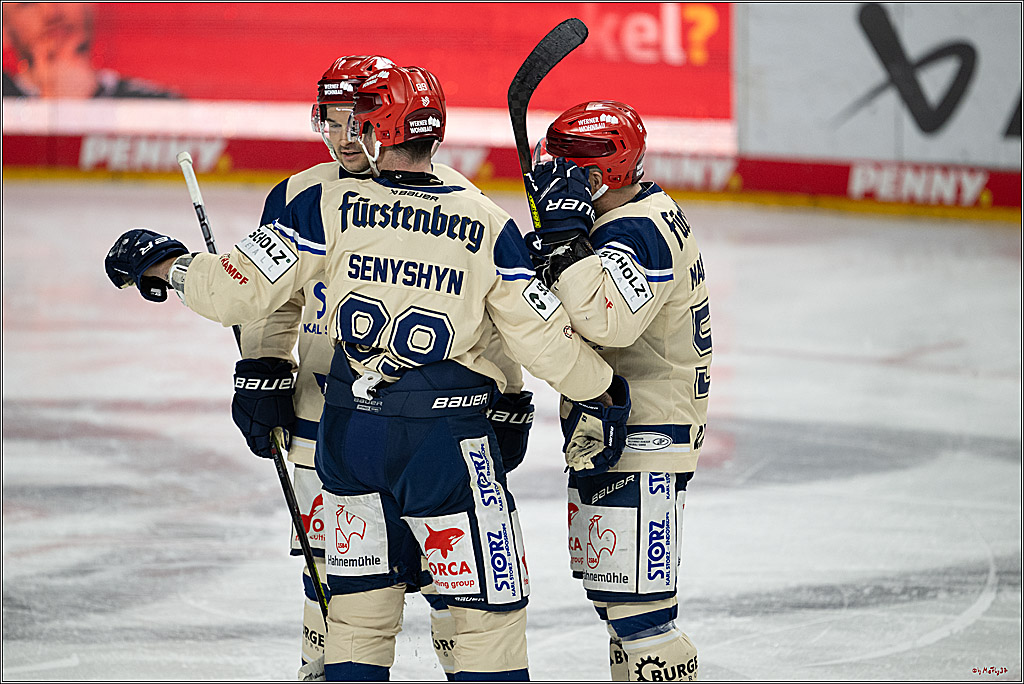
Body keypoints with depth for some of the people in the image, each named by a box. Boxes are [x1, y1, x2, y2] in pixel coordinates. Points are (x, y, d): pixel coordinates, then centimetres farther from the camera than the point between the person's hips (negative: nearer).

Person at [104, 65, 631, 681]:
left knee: (361, 607, 14)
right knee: (489, 608, 5)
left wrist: (164, 263, 14)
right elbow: (543, 334, -2)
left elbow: (240, 291, -3)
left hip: (352, 430, 2)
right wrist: (603, 395, 14)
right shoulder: (487, 224, -3)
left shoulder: (330, 207, -2)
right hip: (447, 439, -2)